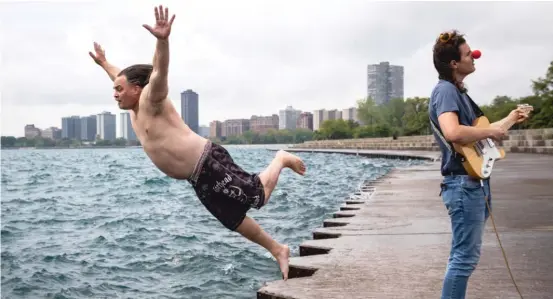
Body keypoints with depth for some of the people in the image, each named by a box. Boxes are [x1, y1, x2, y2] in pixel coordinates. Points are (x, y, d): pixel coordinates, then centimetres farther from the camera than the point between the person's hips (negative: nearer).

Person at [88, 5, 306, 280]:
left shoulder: (151, 100, -9)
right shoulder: (135, 109, 16)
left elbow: (160, 72, -29)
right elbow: (123, 76, 35)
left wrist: (162, 40, -46)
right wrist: (103, 62, 48)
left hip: (208, 165, -9)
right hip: (198, 179, 9)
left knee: (257, 195, -3)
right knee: (235, 218, 9)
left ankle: (280, 160, 22)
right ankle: (277, 250, 17)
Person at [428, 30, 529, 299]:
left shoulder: (458, 91, 18)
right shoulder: (445, 89, -15)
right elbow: (452, 132, -33)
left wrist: (508, 120, 32)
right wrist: (491, 131, -19)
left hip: (474, 183, 10)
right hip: (463, 184, -10)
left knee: (464, 254, 16)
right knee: (465, 257, -7)